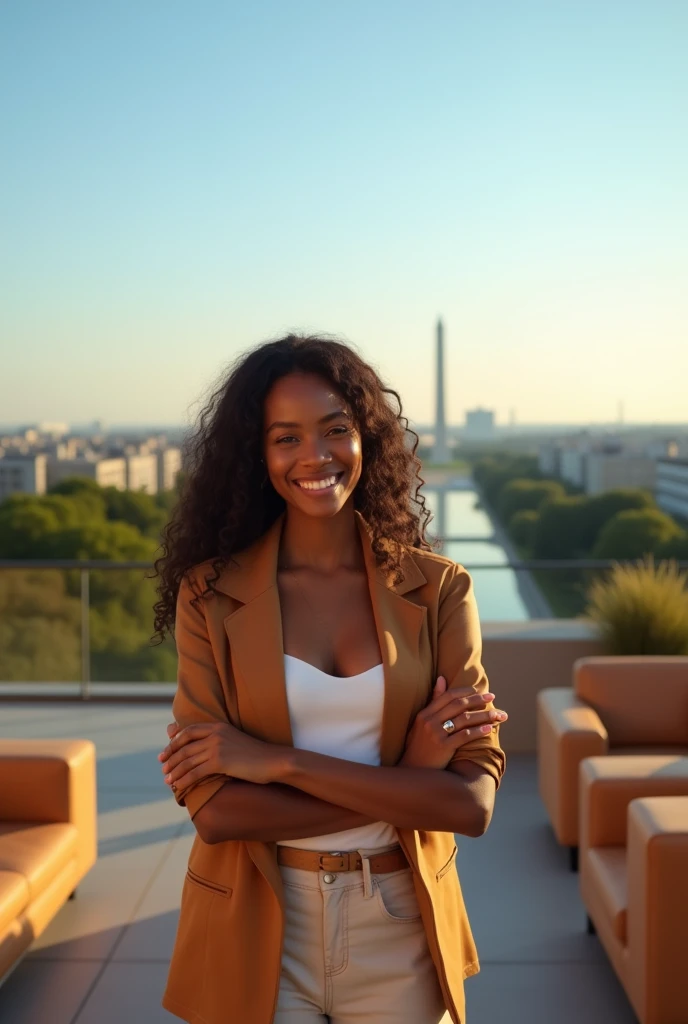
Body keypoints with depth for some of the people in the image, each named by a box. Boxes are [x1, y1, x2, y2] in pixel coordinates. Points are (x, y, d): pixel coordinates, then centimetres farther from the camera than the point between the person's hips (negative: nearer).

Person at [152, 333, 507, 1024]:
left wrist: (277, 761, -19)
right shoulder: (210, 593, -8)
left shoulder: (438, 589, -6)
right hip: (259, 932, -1)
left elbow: (472, 803, -14)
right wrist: (405, 784, -19)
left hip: (400, 933, 1)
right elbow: (212, 808, -15)